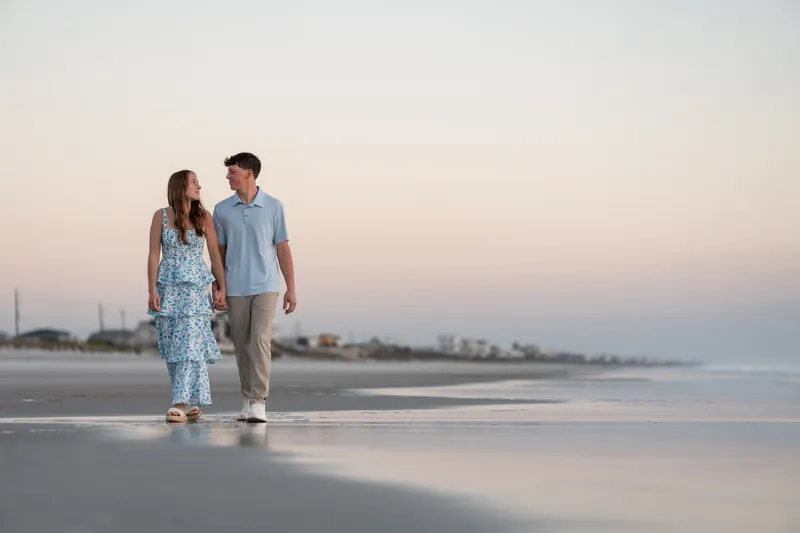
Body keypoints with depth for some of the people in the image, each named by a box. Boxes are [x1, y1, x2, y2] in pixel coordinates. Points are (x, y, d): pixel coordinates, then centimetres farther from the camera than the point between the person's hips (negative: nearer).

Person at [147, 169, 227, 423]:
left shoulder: (204, 217, 0)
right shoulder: (161, 216, -1)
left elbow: (215, 254, 3)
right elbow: (154, 255, -3)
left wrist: (222, 288, -2)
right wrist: (152, 291, -10)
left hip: (196, 288, -1)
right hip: (168, 288, 1)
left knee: (190, 344, -11)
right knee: (172, 347, 4)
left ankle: (181, 404, -13)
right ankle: (192, 400, 18)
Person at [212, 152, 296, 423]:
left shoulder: (274, 206, -3)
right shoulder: (222, 209, 3)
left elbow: (283, 249, 0)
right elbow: (219, 252, 8)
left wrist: (291, 288, -2)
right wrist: (215, 289, 1)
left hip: (266, 287, -3)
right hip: (236, 289, 3)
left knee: (260, 341, -15)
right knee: (242, 345, 7)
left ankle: (259, 403, -15)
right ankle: (248, 399, 21)